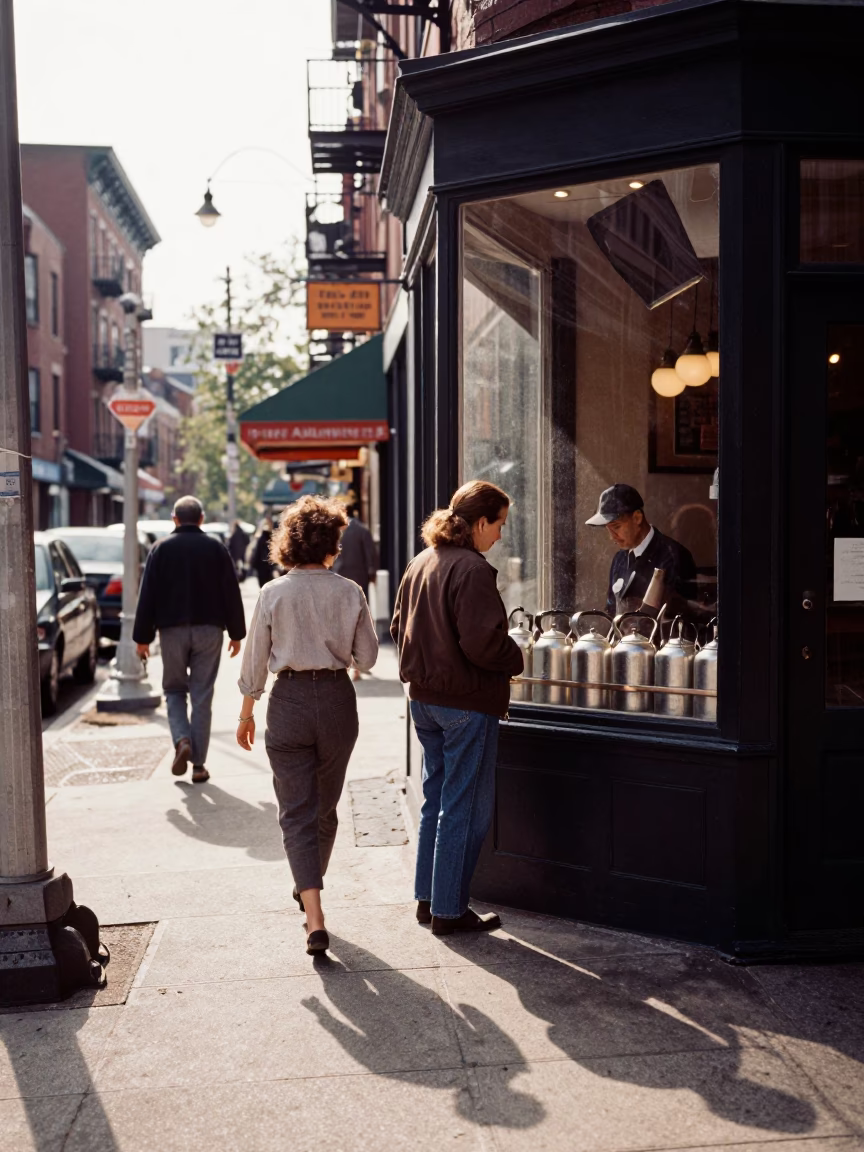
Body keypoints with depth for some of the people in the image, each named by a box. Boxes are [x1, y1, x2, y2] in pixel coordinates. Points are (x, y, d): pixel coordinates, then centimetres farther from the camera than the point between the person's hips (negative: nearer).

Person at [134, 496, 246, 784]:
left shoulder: (162, 548, -1)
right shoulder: (216, 548, 1)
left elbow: (147, 595, -3)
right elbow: (232, 593, 1)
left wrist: (143, 637, 2)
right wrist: (236, 633, 9)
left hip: (172, 630, 0)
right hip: (208, 630, 0)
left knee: (174, 689, 16)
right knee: (202, 696, 5)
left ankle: (182, 741, -8)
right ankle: (199, 764, 6)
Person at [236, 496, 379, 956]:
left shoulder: (273, 594, -7)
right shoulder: (349, 593, -5)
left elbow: (255, 662, -2)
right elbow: (367, 658, 1)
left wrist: (246, 713, 10)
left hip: (289, 701, -2)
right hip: (337, 699, 2)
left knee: (297, 813, 1)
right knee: (325, 807, 20)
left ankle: (314, 920, -10)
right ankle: (310, 890, 40)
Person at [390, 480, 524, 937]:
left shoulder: (419, 564, 9)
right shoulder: (472, 569, -19)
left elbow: (399, 629, 15)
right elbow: (482, 642, -24)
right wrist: (516, 658, -7)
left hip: (424, 698, 9)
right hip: (467, 702, -9)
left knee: (436, 799, 18)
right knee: (465, 807, 2)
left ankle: (428, 898, 26)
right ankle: (449, 910, 8)